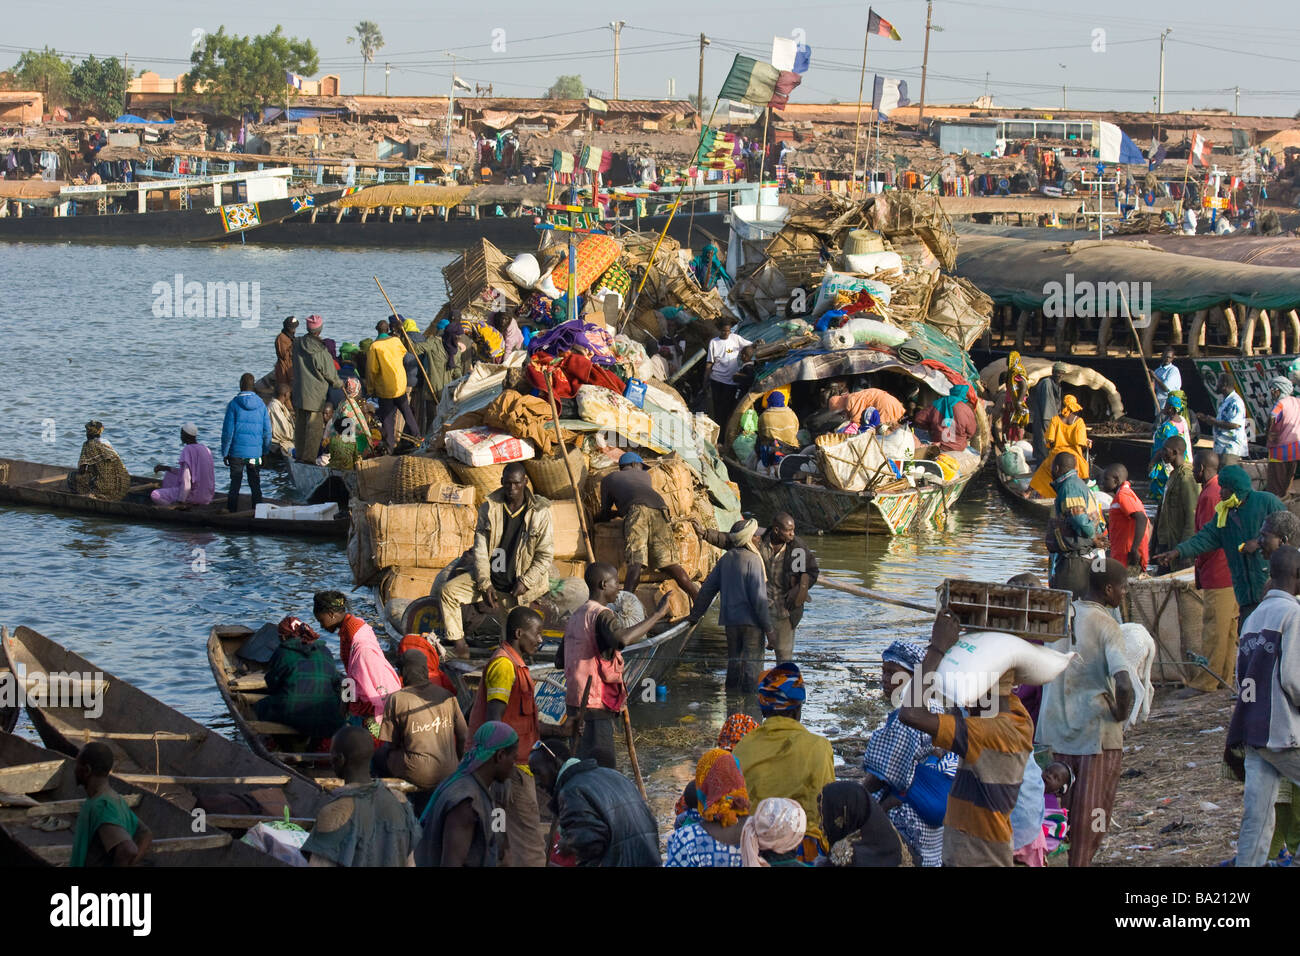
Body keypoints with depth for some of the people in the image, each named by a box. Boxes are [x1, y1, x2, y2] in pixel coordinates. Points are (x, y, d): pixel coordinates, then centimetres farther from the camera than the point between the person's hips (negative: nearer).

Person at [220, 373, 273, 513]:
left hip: (237, 451, -2)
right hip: (255, 452, 2)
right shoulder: (261, 405, 2)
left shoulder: (234, 404, -7)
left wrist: (225, 452, -1)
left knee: (235, 483, 4)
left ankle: (231, 510, 4)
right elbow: (267, 431, 6)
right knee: (255, 484, 10)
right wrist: (266, 451, 16)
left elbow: (228, 431, -7)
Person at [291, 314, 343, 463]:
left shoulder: (297, 344, -2)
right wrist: (340, 384, 12)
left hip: (299, 392, 6)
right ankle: (310, 456, -1)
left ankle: (300, 454, 21)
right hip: (316, 393, -6)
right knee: (315, 425, 0)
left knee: (300, 423, 14)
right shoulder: (321, 351, -17)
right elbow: (330, 374, -7)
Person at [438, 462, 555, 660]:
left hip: (519, 580, -2)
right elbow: (480, 549, -2)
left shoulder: (540, 512, -7)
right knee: (449, 591, -17)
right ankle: (459, 646, -13)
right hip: (489, 575, 2)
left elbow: (545, 555, -4)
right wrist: (485, 585, -13)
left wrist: (525, 583, -15)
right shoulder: (489, 508, -1)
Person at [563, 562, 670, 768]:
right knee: (602, 769, -10)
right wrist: (656, 615, -28)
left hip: (576, 702, 9)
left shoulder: (575, 617, 15)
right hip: (596, 704, -9)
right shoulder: (602, 615, -14)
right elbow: (621, 639, -36)